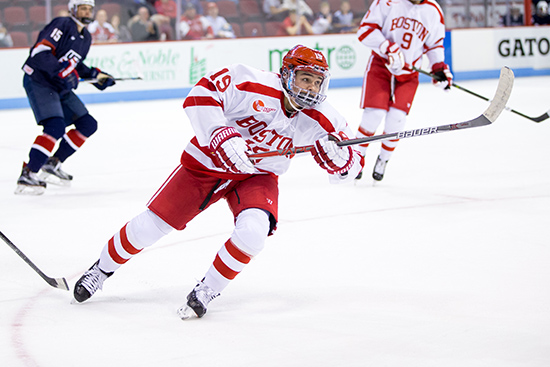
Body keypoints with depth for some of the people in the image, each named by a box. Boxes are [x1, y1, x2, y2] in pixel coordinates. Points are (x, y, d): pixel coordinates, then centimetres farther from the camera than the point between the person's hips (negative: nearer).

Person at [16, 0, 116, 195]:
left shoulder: (85, 37, 14)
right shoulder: (62, 25, -14)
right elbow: (40, 51, -24)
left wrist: (95, 75, 12)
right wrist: (62, 71, -32)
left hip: (60, 88, 10)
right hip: (38, 82, -10)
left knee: (88, 124, 8)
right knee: (56, 126, -26)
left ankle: (52, 164, 15)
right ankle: (27, 175, -25)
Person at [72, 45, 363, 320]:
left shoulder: (319, 119, -15)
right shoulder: (252, 84, -27)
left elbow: (345, 170, -8)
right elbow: (199, 96, -27)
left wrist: (338, 156, -32)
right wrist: (220, 135, -38)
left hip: (258, 175, 2)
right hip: (209, 161, -2)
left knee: (253, 231, -28)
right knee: (150, 226, -1)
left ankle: (206, 291, -4)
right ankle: (102, 269, 28)